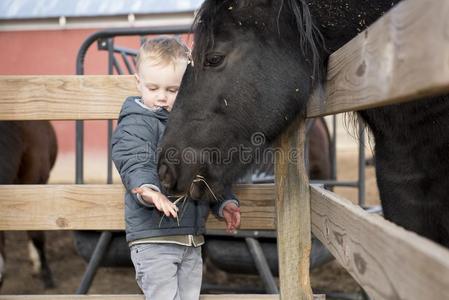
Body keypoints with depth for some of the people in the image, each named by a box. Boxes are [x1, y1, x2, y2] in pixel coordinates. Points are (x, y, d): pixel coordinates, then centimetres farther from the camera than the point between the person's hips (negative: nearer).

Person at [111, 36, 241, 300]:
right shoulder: (135, 124, -7)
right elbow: (135, 164, -25)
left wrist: (225, 203, 10)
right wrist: (148, 190, -45)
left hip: (192, 239, 7)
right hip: (153, 237, -7)